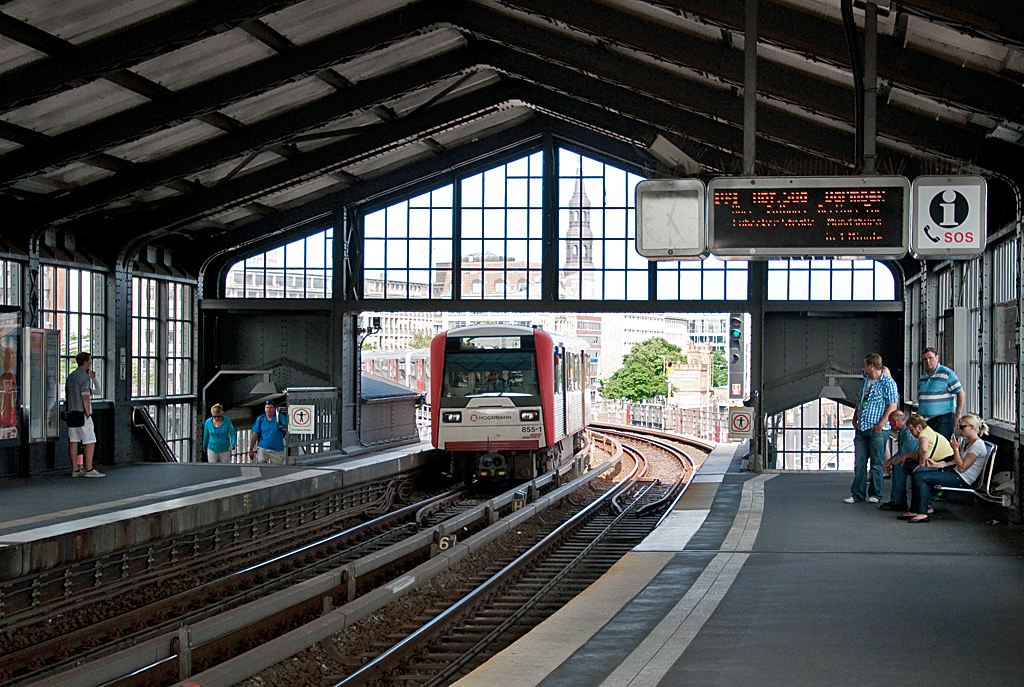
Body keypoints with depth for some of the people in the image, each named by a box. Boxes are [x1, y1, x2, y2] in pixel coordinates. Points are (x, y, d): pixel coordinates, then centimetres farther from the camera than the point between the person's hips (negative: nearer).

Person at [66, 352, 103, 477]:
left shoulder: (71, 376, 16)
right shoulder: (84, 376, -11)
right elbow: (85, 396, -17)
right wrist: (88, 413, -15)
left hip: (71, 412, 9)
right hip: (81, 413, -9)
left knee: (73, 441, 7)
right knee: (90, 441, -5)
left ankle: (75, 469, 7)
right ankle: (89, 469, -9)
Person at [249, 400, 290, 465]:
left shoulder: (279, 417, -4)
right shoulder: (260, 419, 1)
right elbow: (255, 435, 5)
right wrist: (251, 450, 6)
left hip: (277, 450, 0)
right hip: (263, 448, 0)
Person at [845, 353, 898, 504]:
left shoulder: (887, 383, -6)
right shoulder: (865, 382, 17)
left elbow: (892, 405, -11)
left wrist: (881, 424, -17)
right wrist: (855, 419, 13)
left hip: (878, 430, -7)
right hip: (862, 429, 7)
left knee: (876, 463, 0)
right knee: (859, 463, 6)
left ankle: (874, 494, 8)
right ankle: (857, 494, 10)